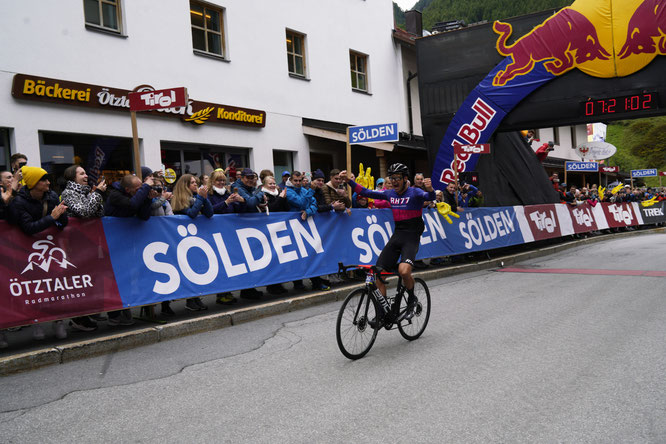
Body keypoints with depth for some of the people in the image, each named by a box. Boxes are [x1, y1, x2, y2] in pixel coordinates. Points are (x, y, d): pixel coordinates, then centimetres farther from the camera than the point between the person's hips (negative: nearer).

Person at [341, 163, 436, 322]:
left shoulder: (415, 193, -7)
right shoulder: (390, 194, 9)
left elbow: (430, 197, -26)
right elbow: (366, 192, 9)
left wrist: (430, 188, -50)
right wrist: (348, 180, -1)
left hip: (411, 237, -6)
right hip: (396, 236, 6)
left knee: (404, 271, -29)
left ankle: (412, 300, 0)